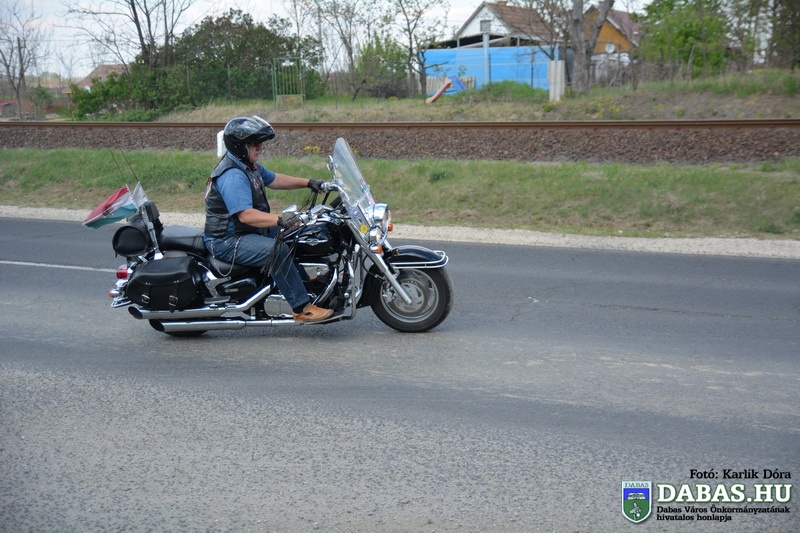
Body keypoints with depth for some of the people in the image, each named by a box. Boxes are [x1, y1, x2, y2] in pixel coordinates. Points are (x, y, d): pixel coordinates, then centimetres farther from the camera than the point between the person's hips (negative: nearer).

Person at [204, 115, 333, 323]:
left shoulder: (249, 166, 10)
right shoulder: (232, 175, -24)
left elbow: (274, 179, 24)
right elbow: (246, 215, -33)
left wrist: (308, 183, 16)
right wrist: (281, 220, -39)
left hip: (249, 231, 12)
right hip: (226, 241, -12)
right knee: (278, 250, -30)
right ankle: (301, 308, -26)